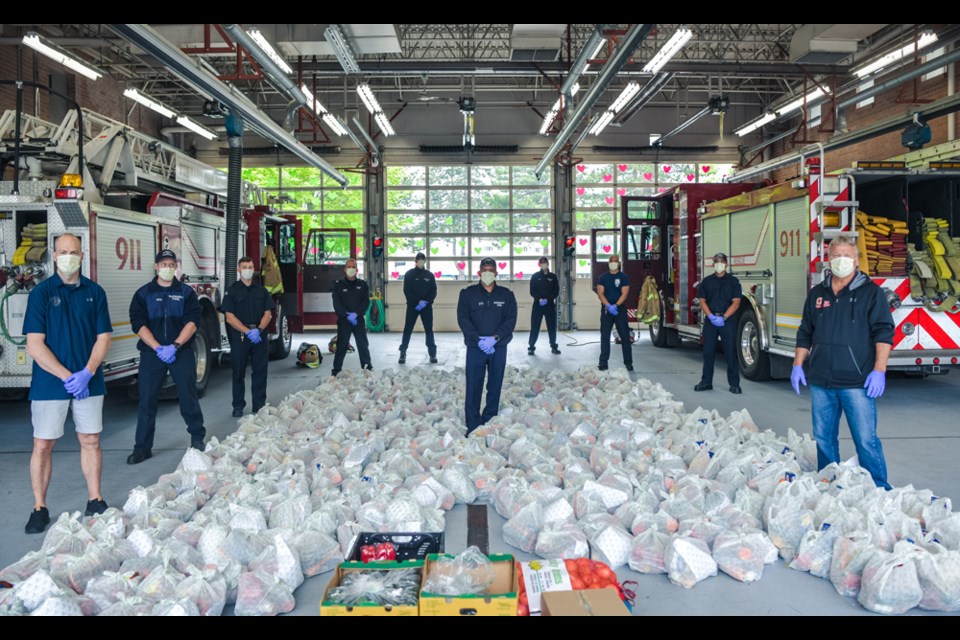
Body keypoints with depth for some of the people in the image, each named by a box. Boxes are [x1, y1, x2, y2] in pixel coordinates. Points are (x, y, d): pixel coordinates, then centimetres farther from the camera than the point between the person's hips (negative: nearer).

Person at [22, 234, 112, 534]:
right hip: (50, 383, -2)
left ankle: (95, 501, 19)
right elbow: (35, 345, -8)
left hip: (88, 382, 2)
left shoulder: (94, 292, 4)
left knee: (91, 441, 8)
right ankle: (39, 508, 14)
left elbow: (103, 337, 3)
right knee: (43, 445, 3)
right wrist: (67, 376, -15)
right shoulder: (41, 292, -3)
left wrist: (86, 373, -11)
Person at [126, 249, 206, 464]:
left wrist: (175, 346, -16)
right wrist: (158, 348, -15)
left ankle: (197, 438, 20)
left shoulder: (187, 293, 6)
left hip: (181, 352, 0)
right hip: (151, 353, 0)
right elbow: (138, 324, -3)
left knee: (188, 396, 4)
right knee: (147, 400, 2)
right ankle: (142, 447, 10)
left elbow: (192, 322, -4)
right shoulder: (143, 293, 6)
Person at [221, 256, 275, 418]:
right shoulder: (232, 291, 1)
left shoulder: (261, 290, 11)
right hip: (239, 336, -2)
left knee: (260, 371, 3)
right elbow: (230, 317, -7)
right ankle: (238, 406, 12)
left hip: (260, 336, 3)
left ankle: (259, 405, 10)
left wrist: (259, 329, -13)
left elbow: (268, 313, 6)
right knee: (238, 372, 4)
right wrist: (248, 331, -18)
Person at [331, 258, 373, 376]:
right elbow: (337, 304, -4)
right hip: (343, 320, -1)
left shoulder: (362, 284, 6)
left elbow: (366, 302, -2)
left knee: (363, 345, 3)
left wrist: (356, 313, -17)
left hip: (359, 319, 1)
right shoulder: (338, 285, 4)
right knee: (341, 345, 1)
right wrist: (347, 315, -16)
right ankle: (336, 370, 6)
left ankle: (368, 369, 10)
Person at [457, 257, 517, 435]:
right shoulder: (468, 293, 3)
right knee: (473, 387, -4)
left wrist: (495, 338, -16)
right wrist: (478, 339, -17)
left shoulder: (507, 295, 6)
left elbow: (511, 320, -2)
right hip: (475, 347, -1)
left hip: (499, 348, 2)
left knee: (495, 387, 6)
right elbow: (463, 319, -5)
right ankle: (473, 426, 1)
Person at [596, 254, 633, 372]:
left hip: (620, 309, -1)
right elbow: (600, 293, -2)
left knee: (625, 336, 0)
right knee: (605, 336, 0)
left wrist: (615, 305, -21)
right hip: (606, 309, 1)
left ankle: (628, 362, 6)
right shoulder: (603, 278, 7)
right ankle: (603, 363, 3)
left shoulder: (623, 277, 3)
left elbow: (624, 294, -7)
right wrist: (608, 306, -17)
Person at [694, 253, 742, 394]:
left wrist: (724, 317, -15)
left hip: (728, 320, -2)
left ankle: (734, 383, 3)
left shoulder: (733, 281, 3)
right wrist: (711, 316, -11)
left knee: (731, 352, -2)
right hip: (710, 320, 2)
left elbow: (736, 302, -3)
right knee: (708, 351, 5)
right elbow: (702, 301, 5)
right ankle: (706, 381, 12)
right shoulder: (706, 281, 9)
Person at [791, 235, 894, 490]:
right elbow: (805, 333, 19)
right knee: (823, 438, 11)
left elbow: (883, 333, -5)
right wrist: (798, 365, 12)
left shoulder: (871, 292, 2)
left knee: (866, 440, -5)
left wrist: (879, 371, -13)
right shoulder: (817, 294, 15)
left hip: (857, 382, -4)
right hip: (820, 382, 5)